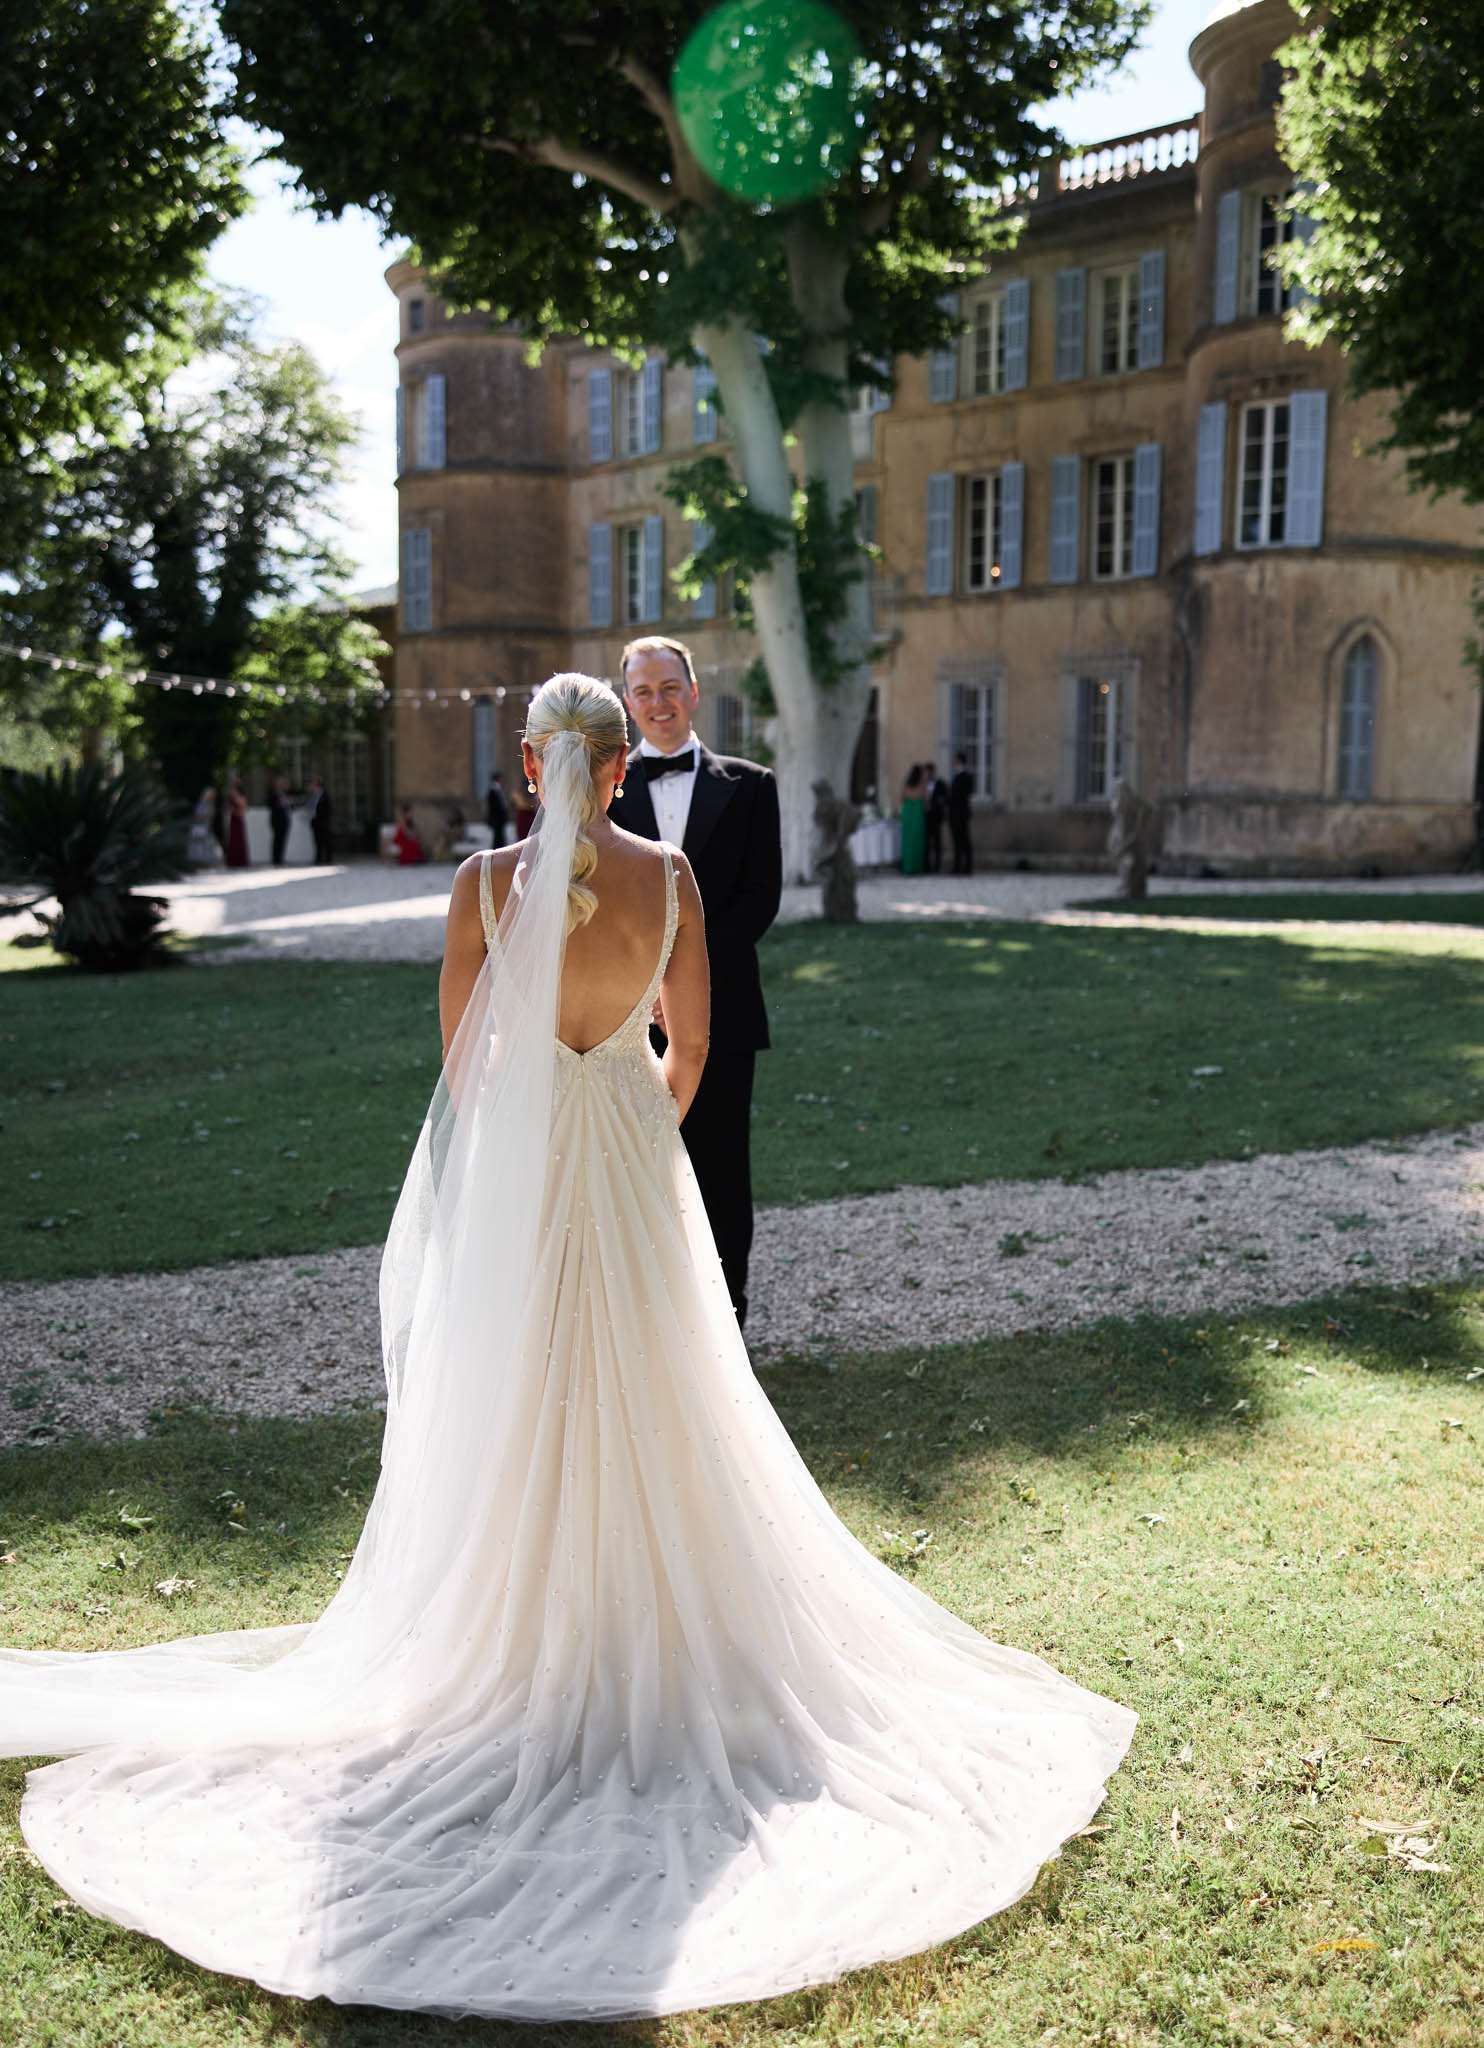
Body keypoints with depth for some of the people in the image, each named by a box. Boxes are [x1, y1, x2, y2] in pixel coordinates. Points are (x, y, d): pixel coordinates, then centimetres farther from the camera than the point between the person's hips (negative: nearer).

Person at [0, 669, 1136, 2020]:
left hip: (515, 1158, -1)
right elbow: (693, 1043, 2)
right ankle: (661, 1625, 25)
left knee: (512, 1406, 11)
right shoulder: (670, 875, -6)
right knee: (651, 1401, 14)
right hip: (633, 1156, 1)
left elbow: (459, 1041, 0)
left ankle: (518, 1636, 21)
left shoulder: (488, 879, -9)